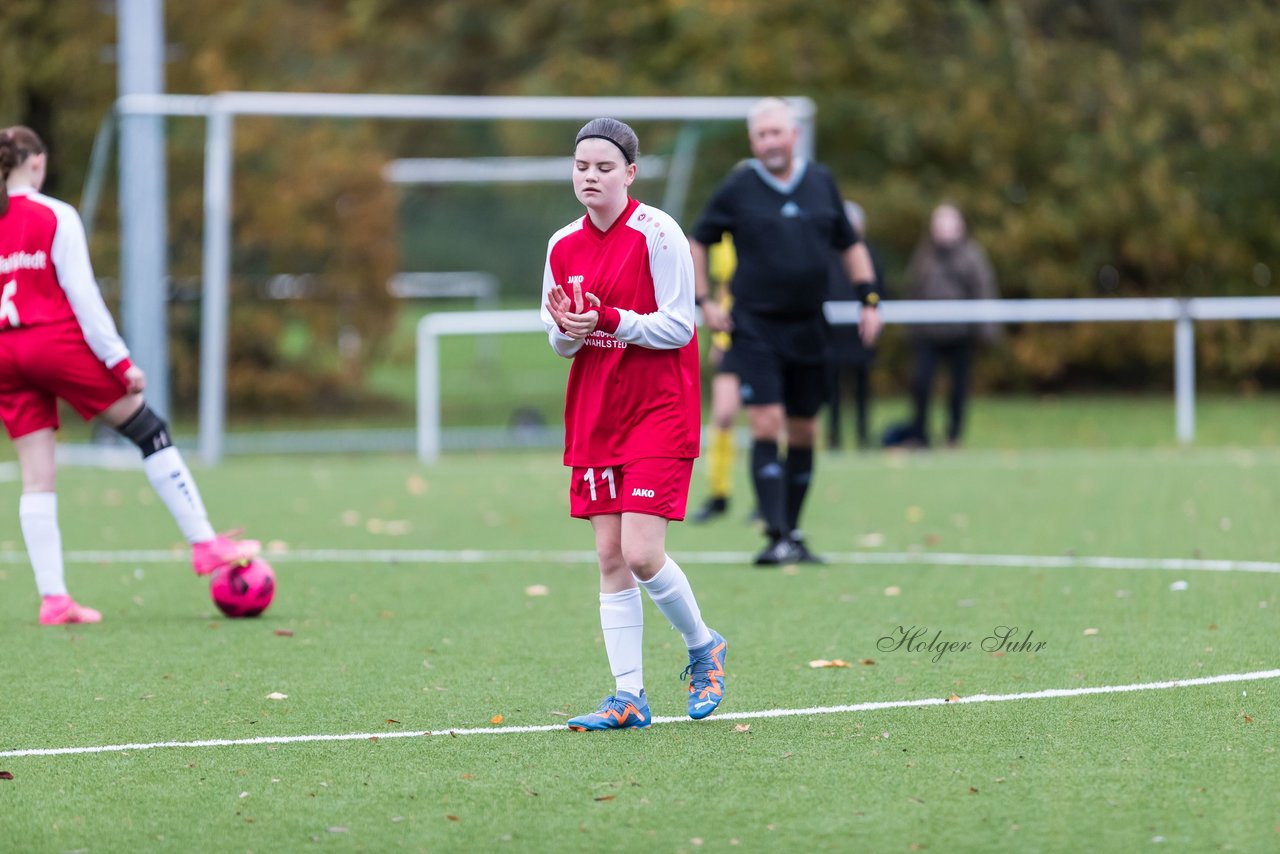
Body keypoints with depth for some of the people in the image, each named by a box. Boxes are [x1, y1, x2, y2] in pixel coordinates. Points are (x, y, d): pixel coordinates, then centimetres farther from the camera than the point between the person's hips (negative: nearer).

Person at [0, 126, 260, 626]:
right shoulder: (56, 218, -6)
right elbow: (81, 294, -9)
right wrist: (120, 360, -6)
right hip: (57, 342, -5)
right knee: (149, 431, 9)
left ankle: (52, 598, 3)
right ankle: (205, 544, 9)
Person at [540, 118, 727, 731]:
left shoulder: (657, 234, -10)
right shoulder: (563, 246, 8)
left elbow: (678, 326, -12)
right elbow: (559, 342, 13)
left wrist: (608, 321, -22)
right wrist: (567, 329, -10)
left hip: (659, 410, -6)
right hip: (595, 416, 6)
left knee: (642, 555, -13)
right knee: (610, 558, 2)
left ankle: (702, 646, 14)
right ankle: (629, 697, 6)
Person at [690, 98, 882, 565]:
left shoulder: (821, 182, 6)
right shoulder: (736, 190, -3)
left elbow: (850, 245, 16)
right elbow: (697, 242, 10)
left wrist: (868, 300, 7)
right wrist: (704, 302, 2)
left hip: (808, 328, 4)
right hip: (755, 328, -4)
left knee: (803, 433, 8)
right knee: (766, 425, -14)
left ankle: (792, 532, 19)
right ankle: (776, 537, -17)